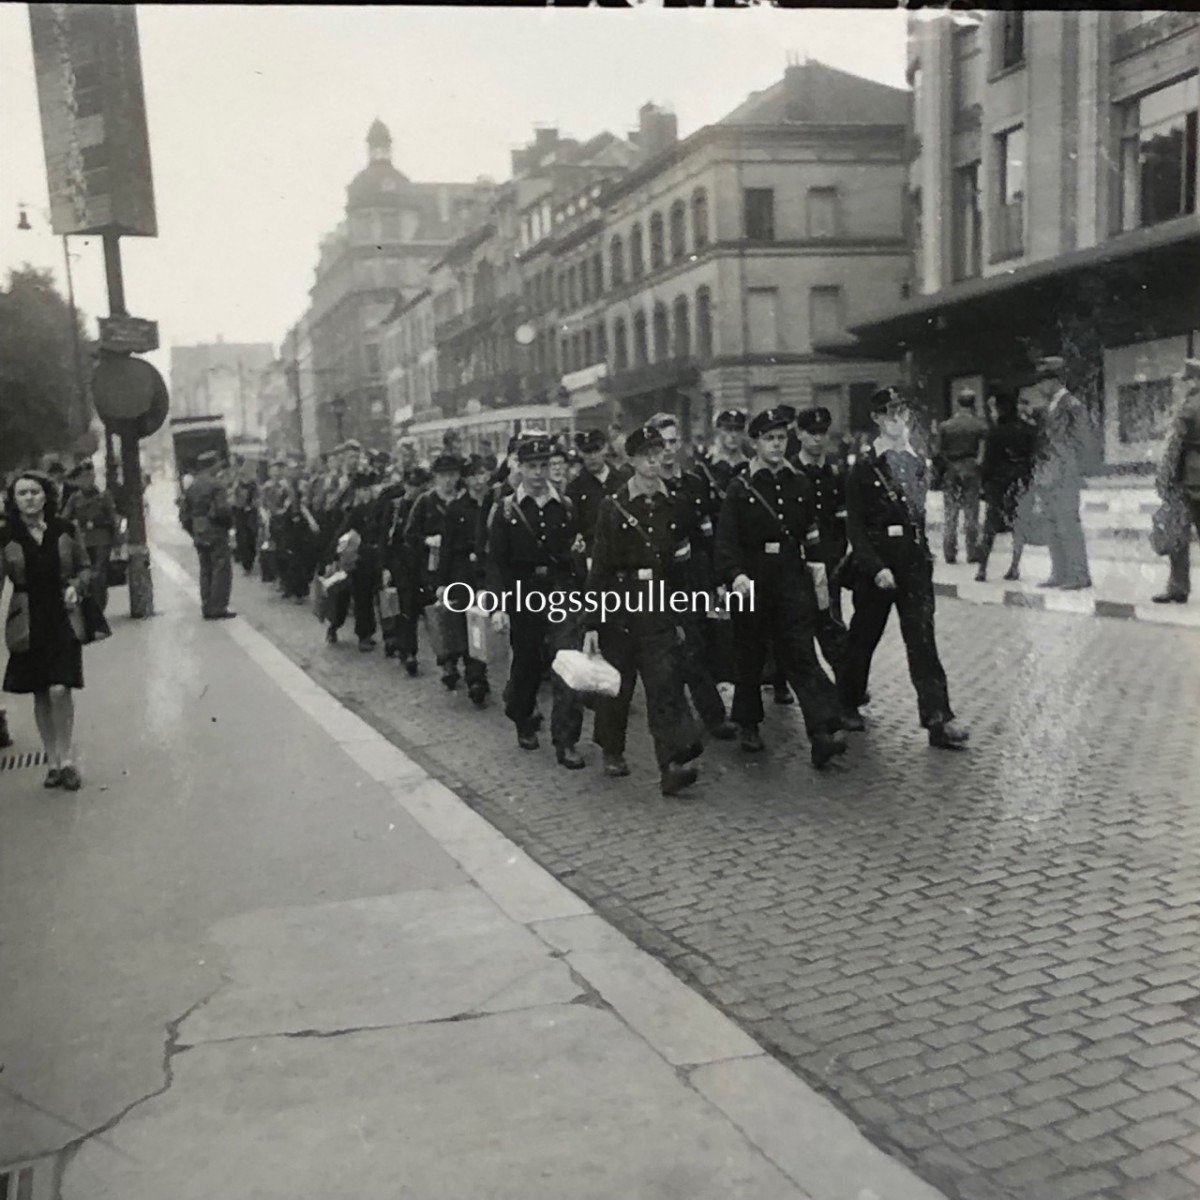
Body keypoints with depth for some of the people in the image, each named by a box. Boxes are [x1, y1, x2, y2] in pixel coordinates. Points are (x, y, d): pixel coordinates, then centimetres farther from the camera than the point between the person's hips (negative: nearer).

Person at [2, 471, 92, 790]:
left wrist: (76, 587, -6)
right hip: (28, 622, 1)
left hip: (63, 618, -1)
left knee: (60, 690, -12)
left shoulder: (64, 530, 1)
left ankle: (67, 760, 3)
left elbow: (84, 567, 12)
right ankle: (54, 761, 20)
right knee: (40, 695, 7)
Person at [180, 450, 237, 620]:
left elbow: (184, 513, 13)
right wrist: (229, 523, -3)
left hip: (199, 537, 7)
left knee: (206, 571, 13)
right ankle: (218, 609, -5)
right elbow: (222, 510, -21)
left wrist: (193, 532, 18)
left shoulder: (192, 487, 12)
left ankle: (207, 609, 13)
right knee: (221, 571, -2)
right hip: (216, 534, -7)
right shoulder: (216, 485, -11)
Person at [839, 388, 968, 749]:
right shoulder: (864, 466, -7)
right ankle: (848, 703, 31)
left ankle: (938, 719, -5)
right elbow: (855, 525, -10)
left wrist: (923, 551, 11)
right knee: (864, 634, 10)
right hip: (875, 560, -4)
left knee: (923, 637, -3)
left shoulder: (917, 461, 11)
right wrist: (876, 567, -17)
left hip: (915, 559, 4)